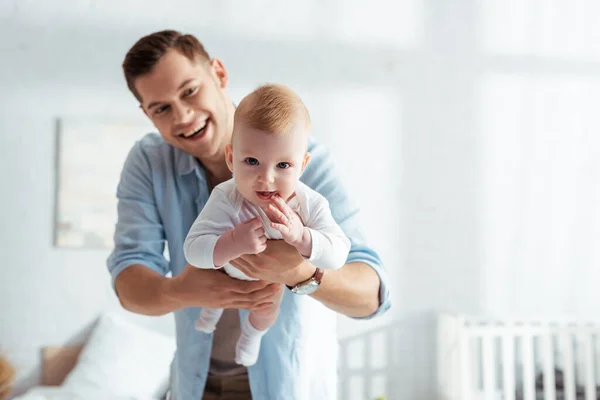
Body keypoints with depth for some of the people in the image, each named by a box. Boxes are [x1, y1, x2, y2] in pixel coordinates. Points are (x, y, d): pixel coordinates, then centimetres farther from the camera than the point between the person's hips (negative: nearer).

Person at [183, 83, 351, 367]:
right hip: (226, 267, -1)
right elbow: (193, 249, -46)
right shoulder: (226, 199, -44)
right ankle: (215, 305, 72)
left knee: (266, 313, 33)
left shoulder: (311, 205, -39)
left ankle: (252, 333, 70)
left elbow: (338, 254, -40)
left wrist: (300, 236, -57)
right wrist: (233, 244, -63)